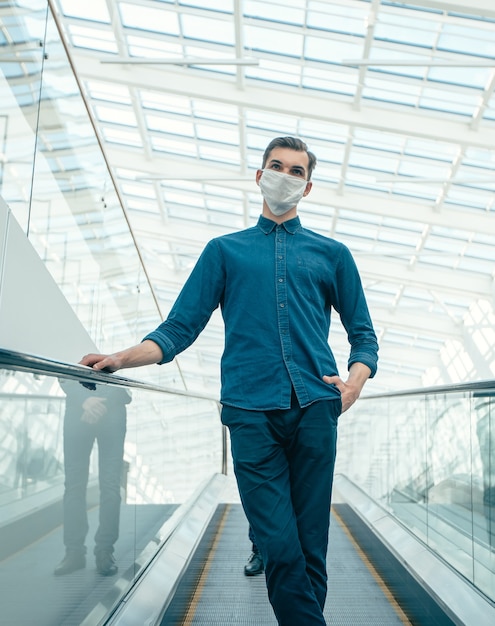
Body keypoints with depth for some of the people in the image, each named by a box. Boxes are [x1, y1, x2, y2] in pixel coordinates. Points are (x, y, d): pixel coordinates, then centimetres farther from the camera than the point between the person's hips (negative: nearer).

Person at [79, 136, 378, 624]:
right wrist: (122, 358, -3)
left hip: (315, 408, 1)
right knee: (279, 546, -7)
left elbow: (363, 334, 18)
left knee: (310, 544, 3)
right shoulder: (225, 250, 19)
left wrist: (356, 378, -3)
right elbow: (180, 328, 13)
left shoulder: (332, 254, 19)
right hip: (252, 410, 0)